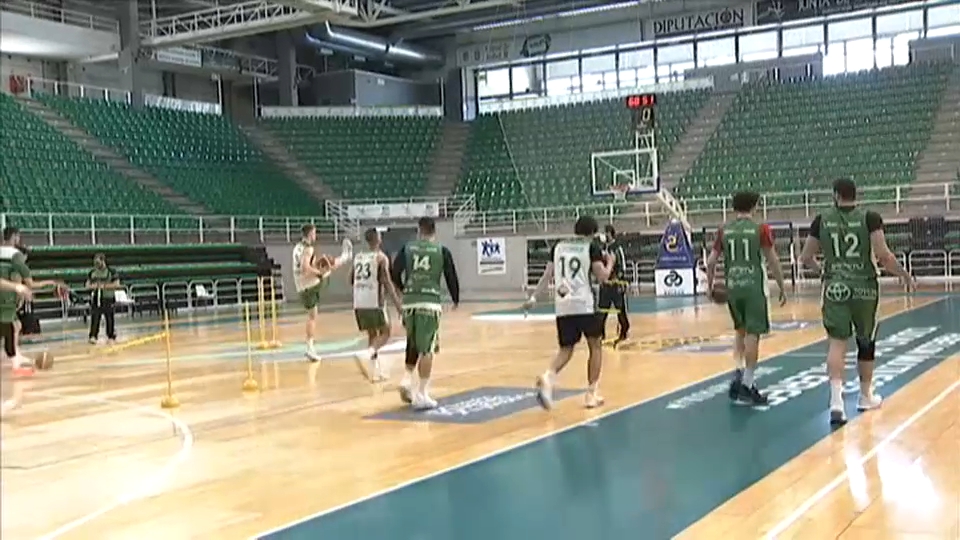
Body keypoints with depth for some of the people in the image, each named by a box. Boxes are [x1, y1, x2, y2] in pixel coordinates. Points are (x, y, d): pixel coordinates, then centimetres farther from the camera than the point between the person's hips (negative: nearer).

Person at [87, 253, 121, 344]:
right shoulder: (92, 273, 10)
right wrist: (92, 286, -8)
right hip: (95, 299, 3)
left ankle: (111, 337, 13)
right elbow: (87, 285, 16)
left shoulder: (111, 272, -4)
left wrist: (104, 286, -19)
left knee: (110, 318, 4)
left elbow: (117, 284, -9)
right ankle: (93, 337, -3)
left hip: (108, 299, -3)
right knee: (94, 318, -3)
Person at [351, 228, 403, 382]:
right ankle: (366, 355, -19)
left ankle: (375, 372, 16)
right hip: (374, 302, -6)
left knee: (372, 335, 18)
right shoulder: (381, 257, -6)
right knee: (384, 333, 7)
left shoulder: (357, 256, 12)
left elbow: (351, 281, 18)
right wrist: (397, 303, -12)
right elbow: (386, 281, -13)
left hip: (359, 302, 6)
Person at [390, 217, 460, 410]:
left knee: (413, 344, 23)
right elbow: (451, 277, 5)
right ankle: (421, 394, -2)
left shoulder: (406, 248, 9)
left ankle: (407, 379, 11)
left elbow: (394, 274, 4)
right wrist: (456, 300, 22)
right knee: (426, 349, -1)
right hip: (430, 302, -3)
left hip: (410, 302, 3)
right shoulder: (442, 251, 5)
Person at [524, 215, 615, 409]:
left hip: (562, 306, 4)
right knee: (595, 346, 15)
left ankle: (548, 377, -16)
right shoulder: (592, 246, 2)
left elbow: (548, 275, 11)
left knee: (566, 349, 13)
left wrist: (533, 297, 16)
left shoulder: (558, 246, 14)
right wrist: (610, 263, 15)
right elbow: (602, 277, -3)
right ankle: (591, 393, 12)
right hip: (585, 305, -4)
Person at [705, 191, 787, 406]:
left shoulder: (724, 230, 6)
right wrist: (781, 287, 4)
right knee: (752, 334, 1)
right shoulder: (761, 228, -3)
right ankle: (747, 384, 1)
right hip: (754, 287, -4)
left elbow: (711, 261, 6)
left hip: (732, 287, 4)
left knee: (741, 330, 22)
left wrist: (710, 285, 20)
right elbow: (773, 260, -5)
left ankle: (739, 372, 10)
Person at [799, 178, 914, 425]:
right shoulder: (870, 218, -5)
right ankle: (866, 396, 32)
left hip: (835, 288, 0)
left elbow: (805, 258, 6)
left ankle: (836, 399, -21)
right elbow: (883, 255, -13)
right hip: (864, 287, 0)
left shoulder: (822, 220, 1)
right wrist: (904, 274, 3)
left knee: (836, 342, -2)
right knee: (866, 342, 17)